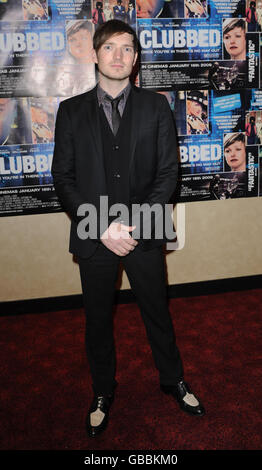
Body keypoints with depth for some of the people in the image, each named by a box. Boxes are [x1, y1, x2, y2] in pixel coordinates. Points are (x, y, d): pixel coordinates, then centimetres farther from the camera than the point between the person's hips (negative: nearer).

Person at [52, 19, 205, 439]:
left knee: (157, 313, 16)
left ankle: (173, 380, 40)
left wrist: (133, 223, -14)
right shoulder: (71, 111, 3)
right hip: (94, 237, 1)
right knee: (98, 320, 14)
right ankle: (103, 392, 37)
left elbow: (168, 172, -2)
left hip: (144, 233, 0)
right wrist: (102, 228, -13)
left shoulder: (156, 107, 3)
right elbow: (63, 177, -2)